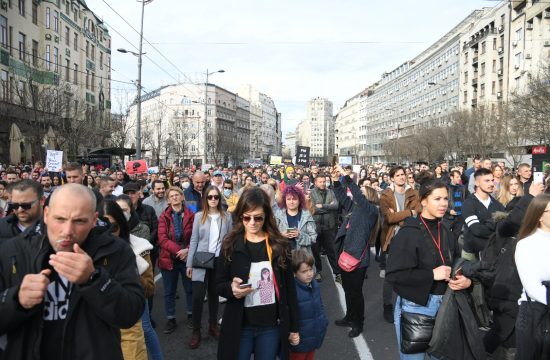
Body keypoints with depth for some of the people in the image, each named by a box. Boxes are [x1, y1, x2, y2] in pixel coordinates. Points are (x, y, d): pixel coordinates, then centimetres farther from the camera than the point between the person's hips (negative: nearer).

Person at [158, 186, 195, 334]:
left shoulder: (190, 215, -3)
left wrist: (187, 250, -19)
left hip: (187, 257, 0)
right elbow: (162, 239, -10)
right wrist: (178, 250, -20)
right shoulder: (164, 216, -2)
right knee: (169, 291, 10)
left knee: (190, 288, 13)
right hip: (169, 258, 0)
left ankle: (191, 315, 31)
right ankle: (171, 319, 24)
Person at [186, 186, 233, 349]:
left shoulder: (227, 217, 0)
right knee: (197, 296, -4)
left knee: (214, 294, 13)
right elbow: (194, 240, -1)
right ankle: (196, 331, 10)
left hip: (219, 261, 1)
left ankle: (213, 325, 29)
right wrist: (189, 263, -3)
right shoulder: (199, 216, -2)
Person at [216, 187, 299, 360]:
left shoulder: (280, 245, -4)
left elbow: (289, 287, 1)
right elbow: (218, 284, 1)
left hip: (272, 326, 1)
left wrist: (293, 327, 3)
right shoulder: (231, 245, -5)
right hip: (240, 326, 0)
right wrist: (231, 288, -22)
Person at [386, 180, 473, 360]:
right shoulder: (409, 232, -12)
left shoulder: (446, 233, 9)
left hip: (443, 305, 6)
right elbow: (393, 274, -18)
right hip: (415, 307, -6)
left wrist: (466, 280, -9)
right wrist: (431, 274, -20)